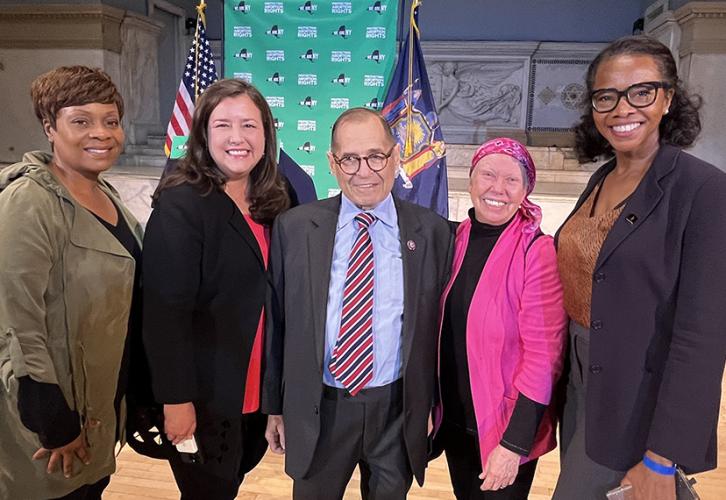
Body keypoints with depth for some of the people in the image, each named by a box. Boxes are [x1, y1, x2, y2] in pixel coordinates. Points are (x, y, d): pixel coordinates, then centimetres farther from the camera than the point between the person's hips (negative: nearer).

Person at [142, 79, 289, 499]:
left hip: (258, 390, 6)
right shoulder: (181, 204, -19)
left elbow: (274, 297, 6)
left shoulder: (273, 202, 2)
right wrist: (177, 399, -18)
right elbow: (166, 312, -20)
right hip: (205, 394, -6)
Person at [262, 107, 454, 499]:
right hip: (318, 410, 0)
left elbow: (440, 328, 1)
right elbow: (275, 323, 1)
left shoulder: (433, 233, -5)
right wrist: (274, 406, 4)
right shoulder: (294, 228, -4)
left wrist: (435, 409, 4)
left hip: (399, 411, 1)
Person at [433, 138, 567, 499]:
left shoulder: (538, 252, -18)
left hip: (505, 427, -5)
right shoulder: (458, 240, -2)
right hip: (453, 419, 5)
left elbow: (543, 356, -19)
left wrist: (514, 443, -19)